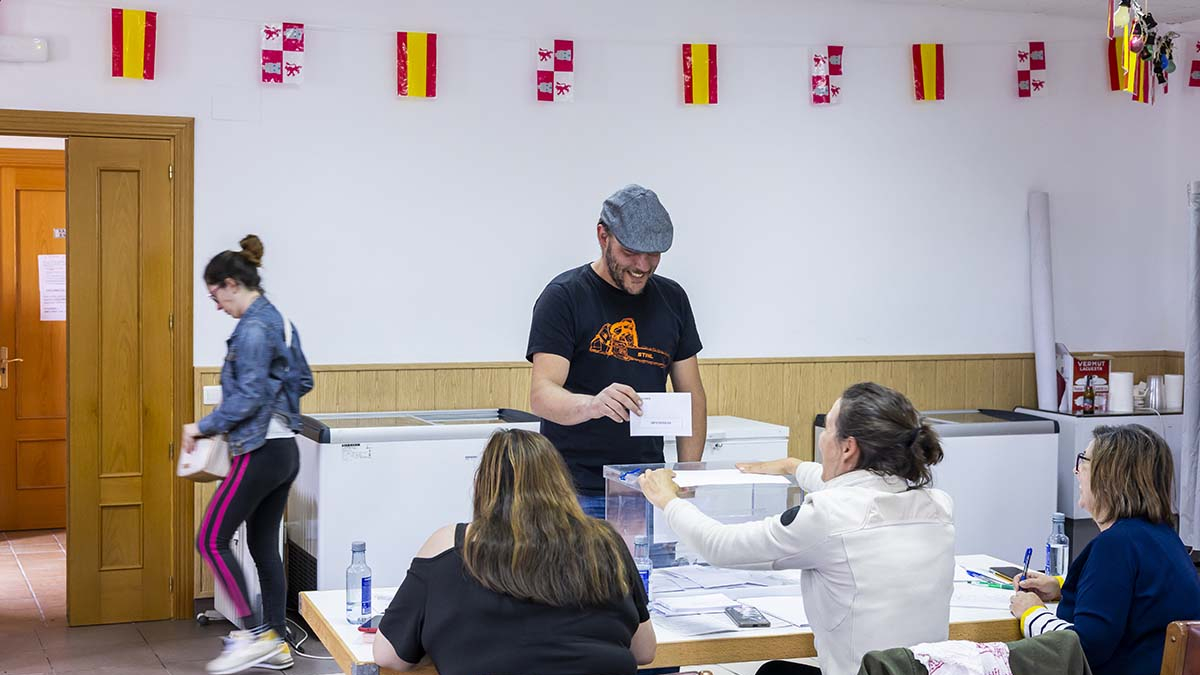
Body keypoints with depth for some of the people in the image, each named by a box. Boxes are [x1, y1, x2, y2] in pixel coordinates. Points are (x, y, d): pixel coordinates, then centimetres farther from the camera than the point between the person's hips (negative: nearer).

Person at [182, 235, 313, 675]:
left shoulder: (252, 329, -16)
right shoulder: (279, 321, 13)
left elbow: (247, 397, -21)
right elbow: (303, 381, 21)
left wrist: (203, 427, -12)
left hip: (260, 452, -10)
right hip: (285, 451, 10)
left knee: (212, 540, -1)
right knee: (264, 544, 14)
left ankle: (255, 634, -2)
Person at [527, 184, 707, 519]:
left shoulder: (672, 298, 10)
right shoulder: (564, 296, -7)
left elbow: (691, 395, 13)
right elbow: (541, 395, -16)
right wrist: (591, 405, -37)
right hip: (578, 492, -4)